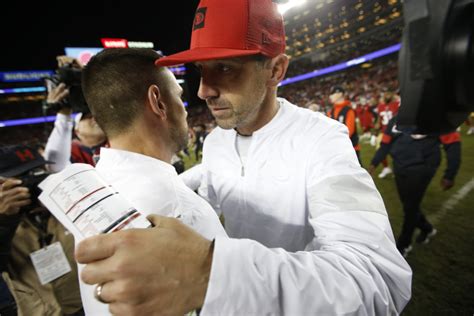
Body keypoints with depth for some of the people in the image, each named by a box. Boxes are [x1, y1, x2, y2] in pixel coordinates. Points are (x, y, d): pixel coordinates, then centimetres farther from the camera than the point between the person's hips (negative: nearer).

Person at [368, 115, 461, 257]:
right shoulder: (396, 119, 5)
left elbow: (452, 143, -9)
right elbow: (386, 143, 11)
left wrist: (449, 175, -10)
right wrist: (374, 163, 2)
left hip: (421, 169, -5)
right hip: (400, 169, 5)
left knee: (410, 207, 4)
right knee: (408, 204, 16)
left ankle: (403, 245, 25)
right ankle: (427, 229, 46)